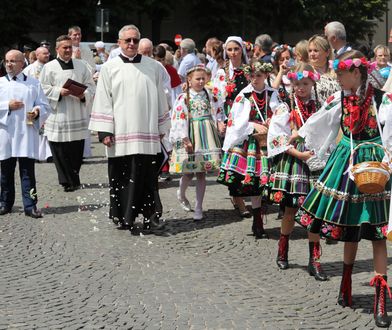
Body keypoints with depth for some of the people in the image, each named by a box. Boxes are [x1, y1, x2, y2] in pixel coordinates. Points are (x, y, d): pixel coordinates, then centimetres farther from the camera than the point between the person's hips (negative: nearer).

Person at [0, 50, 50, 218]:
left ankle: (30, 206, -1)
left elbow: (45, 106, 6)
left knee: (27, 171, -3)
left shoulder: (33, 83, 8)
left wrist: (37, 111, -13)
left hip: (27, 133, -1)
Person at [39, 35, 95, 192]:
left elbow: (91, 85, 11)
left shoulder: (81, 65, 11)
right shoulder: (49, 67, 4)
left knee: (77, 150, 4)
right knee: (61, 151, -4)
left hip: (78, 117, 2)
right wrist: (59, 92, -15)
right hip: (58, 118, -2)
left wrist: (84, 95, -9)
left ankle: (73, 180, 18)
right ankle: (68, 181, 3)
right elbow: (43, 89, -1)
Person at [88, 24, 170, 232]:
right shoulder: (109, 68, 4)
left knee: (146, 175, -2)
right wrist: (104, 131, -6)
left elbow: (160, 99, 12)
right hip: (120, 133, -1)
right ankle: (123, 217, 11)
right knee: (122, 176, 2)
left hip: (146, 133, 1)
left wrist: (162, 128, 11)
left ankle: (149, 214, 6)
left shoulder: (153, 67, 8)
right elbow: (103, 100, 1)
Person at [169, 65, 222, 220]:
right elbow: (179, 120, -10)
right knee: (188, 172, 1)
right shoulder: (183, 98, -5)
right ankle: (181, 194, 33)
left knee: (201, 173, 3)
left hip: (206, 137, 3)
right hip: (190, 137, -3)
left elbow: (215, 115, 13)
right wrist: (185, 139, -16)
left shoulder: (208, 96, 8)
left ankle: (198, 207, 9)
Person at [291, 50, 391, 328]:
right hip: (346, 160, 5)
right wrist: (297, 135, 31)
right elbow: (319, 120, 19)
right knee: (349, 225, 13)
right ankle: (347, 282, 30)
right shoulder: (340, 98, 4)